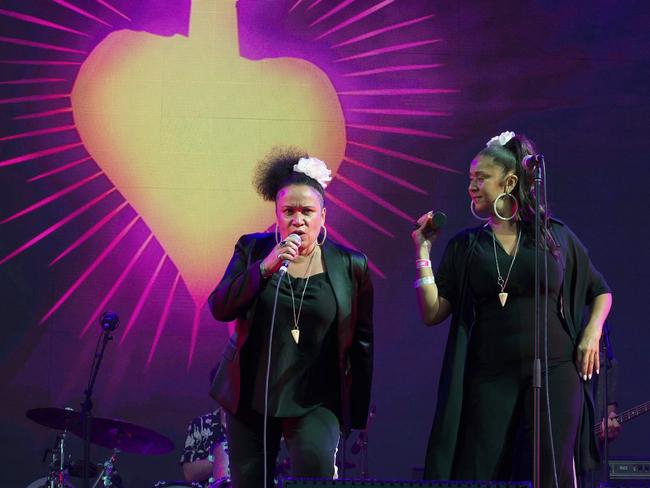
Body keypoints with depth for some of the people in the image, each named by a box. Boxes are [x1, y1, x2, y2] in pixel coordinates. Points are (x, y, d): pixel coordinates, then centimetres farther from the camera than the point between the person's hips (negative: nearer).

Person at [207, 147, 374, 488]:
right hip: (250, 395, 2)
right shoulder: (252, 250, 2)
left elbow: (363, 342, 3)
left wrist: (361, 414, 3)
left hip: (315, 400, -2)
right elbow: (219, 308, -7)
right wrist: (266, 267, -18)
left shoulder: (350, 265, -1)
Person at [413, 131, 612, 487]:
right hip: (489, 380, 1)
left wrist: (592, 331, 0)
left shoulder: (556, 236, 7)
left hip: (554, 375, -1)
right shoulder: (465, 246, 9)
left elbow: (601, 293, 18)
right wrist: (423, 250, -1)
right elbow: (432, 312, 2)